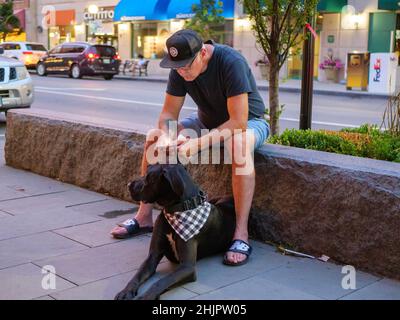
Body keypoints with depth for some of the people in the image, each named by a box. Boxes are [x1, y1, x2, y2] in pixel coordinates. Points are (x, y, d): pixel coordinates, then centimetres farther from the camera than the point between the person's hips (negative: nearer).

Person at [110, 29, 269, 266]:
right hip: (208, 122, 6)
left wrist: (198, 143, -39)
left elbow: (238, 122, -34)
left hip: (248, 121, -6)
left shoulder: (231, 62, -32)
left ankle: (241, 234, -36)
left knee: (239, 144, -41)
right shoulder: (180, 68, -13)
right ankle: (144, 217, 4)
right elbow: (168, 114, -9)